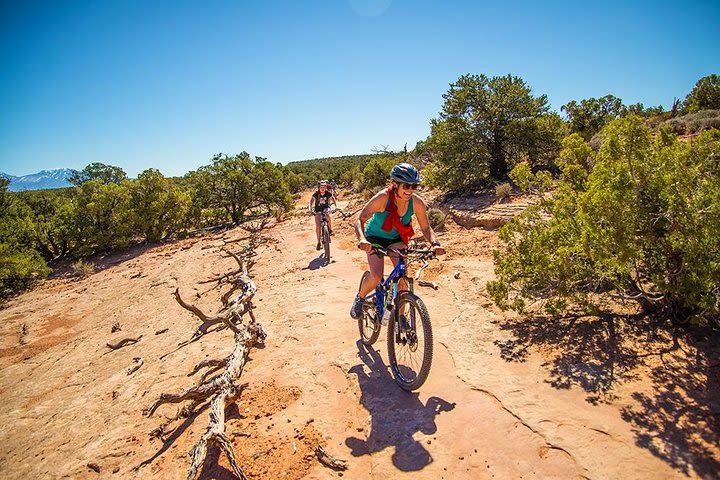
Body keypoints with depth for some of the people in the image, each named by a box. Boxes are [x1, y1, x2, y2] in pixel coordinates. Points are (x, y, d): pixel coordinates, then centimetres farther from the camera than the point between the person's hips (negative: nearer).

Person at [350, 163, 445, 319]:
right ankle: (360, 298, 11)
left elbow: (426, 228, -11)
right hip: (375, 238, -3)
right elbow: (360, 220, -34)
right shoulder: (383, 198, -32)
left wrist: (435, 243, -31)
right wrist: (362, 239, -53)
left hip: (396, 239, 3)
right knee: (376, 276, -21)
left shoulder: (417, 203, -21)